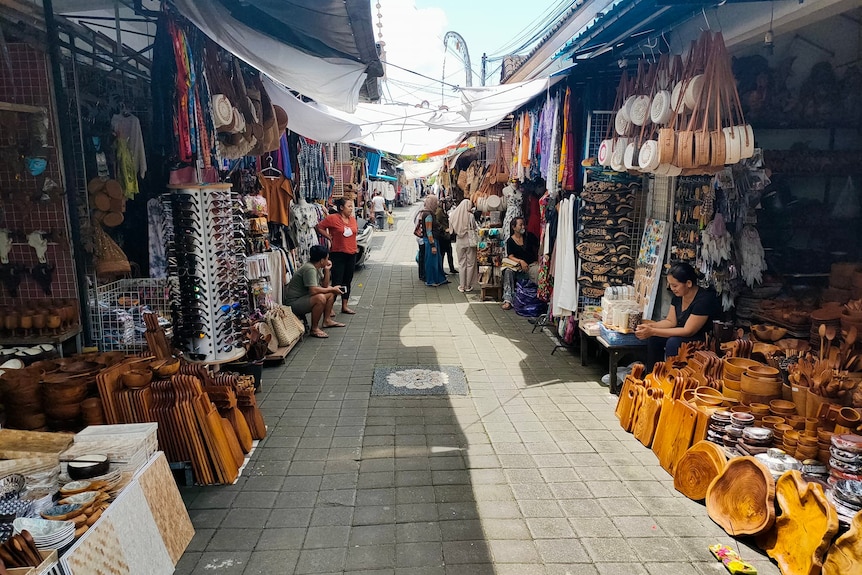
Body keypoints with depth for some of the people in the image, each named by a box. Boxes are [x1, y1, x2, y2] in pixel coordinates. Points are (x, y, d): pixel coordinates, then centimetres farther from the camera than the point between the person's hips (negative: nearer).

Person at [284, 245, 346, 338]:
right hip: (293, 302, -11)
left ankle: (327, 320, 18)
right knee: (320, 298, -33)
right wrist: (332, 289, -22)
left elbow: (325, 285, 12)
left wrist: (327, 270, -1)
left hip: (303, 297, 11)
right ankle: (314, 329, -20)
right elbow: (313, 290, -33)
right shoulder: (309, 269, -24)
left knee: (330, 292, 13)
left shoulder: (318, 267, 6)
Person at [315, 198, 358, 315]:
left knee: (347, 281, 12)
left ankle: (345, 306, 22)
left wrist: (355, 247, 14)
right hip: (338, 254, -6)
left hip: (351, 254, 7)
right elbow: (319, 227, -6)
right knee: (337, 282, -6)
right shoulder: (332, 218, -10)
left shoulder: (353, 219, 10)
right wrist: (330, 237, -8)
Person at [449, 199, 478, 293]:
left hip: (459, 242, 3)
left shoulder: (454, 215, -3)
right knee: (470, 264, 8)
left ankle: (462, 286, 12)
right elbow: (475, 229, -4)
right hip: (470, 242, -3)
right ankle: (468, 286, 12)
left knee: (461, 264, 11)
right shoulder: (470, 216, -13)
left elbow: (453, 230, 6)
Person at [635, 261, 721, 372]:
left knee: (673, 342, -31)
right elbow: (670, 321, 3)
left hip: (705, 341, -8)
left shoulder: (704, 300, -26)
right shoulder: (678, 295, -1)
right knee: (653, 338, -11)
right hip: (684, 335, 8)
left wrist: (653, 331, -30)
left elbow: (688, 331, -27)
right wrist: (649, 327, -17)